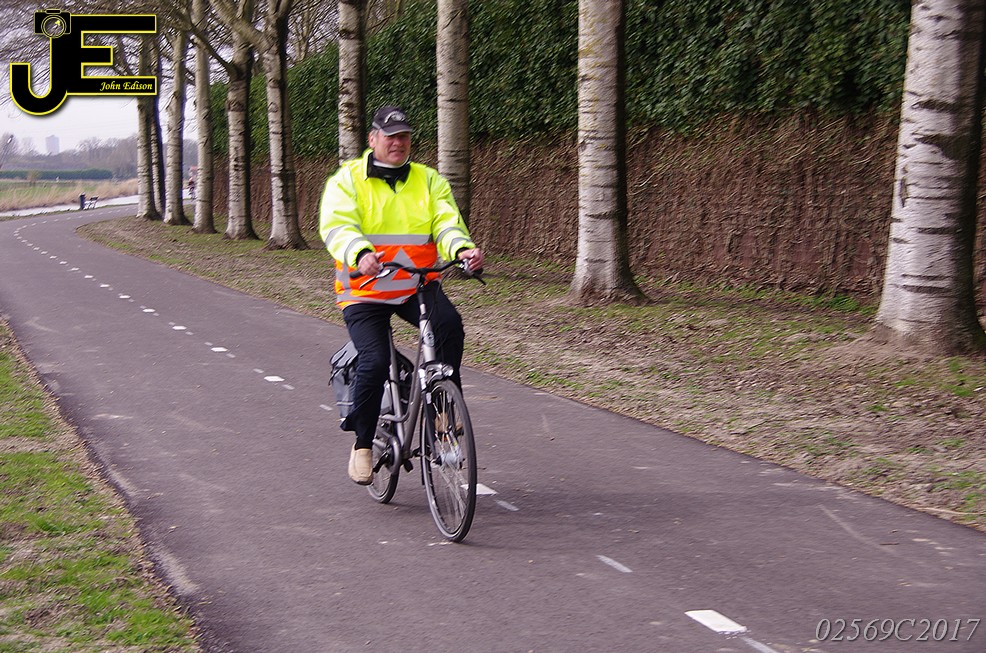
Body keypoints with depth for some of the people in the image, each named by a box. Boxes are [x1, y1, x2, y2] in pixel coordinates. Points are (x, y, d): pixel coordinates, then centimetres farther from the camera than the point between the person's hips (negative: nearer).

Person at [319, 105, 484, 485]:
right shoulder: (347, 179, 1)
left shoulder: (429, 181, 11)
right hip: (365, 291, -2)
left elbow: (447, 223, -3)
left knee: (449, 324, -29)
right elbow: (337, 225, -16)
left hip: (418, 285, 2)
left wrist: (463, 249, -28)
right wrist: (361, 254, -39)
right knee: (375, 362, -21)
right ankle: (362, 444, 1)